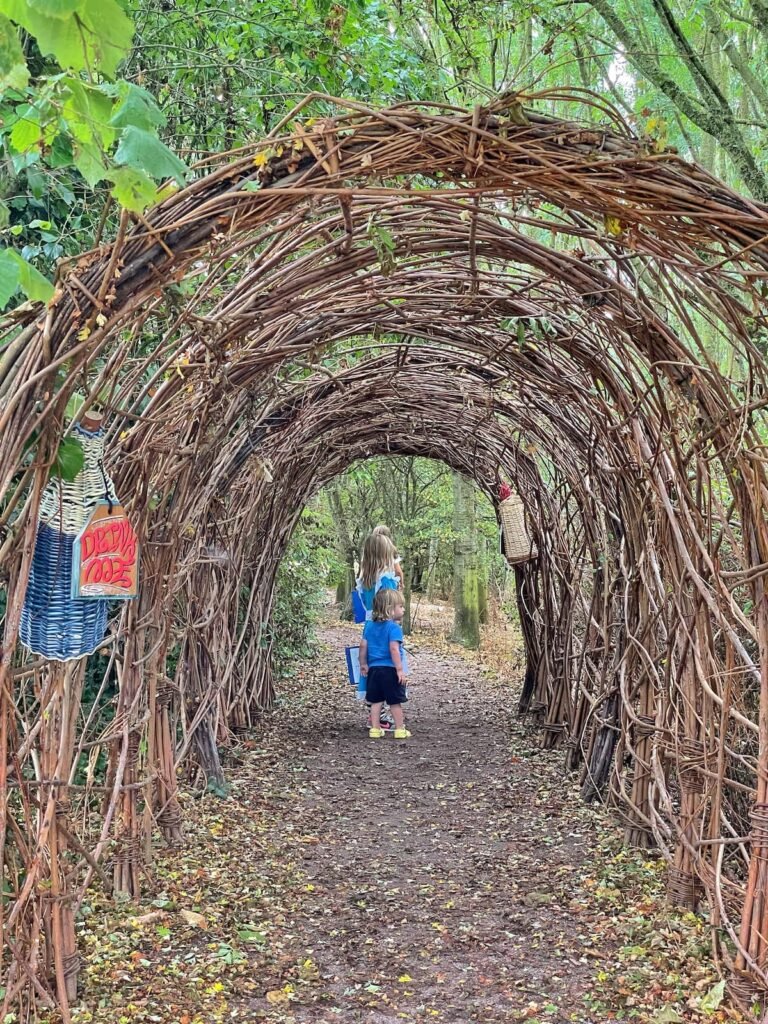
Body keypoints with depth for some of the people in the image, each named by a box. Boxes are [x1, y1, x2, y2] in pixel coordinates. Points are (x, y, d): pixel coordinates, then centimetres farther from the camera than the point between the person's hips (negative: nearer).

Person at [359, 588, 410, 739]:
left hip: (374, 669, 6)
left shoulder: (369, 625, 7)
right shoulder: (394, 627, -15)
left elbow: (363, 645, 9)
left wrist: (363, 664, 19)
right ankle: (400, 730, 13)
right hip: (390, 670, -6)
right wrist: (400, 669, -20)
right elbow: (394, 649, -22)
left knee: (376, 701, 11)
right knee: (395, 702, 5)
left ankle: (375, 729, 14)